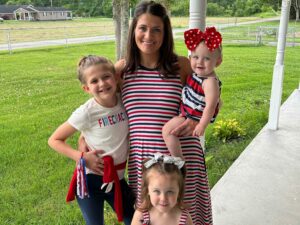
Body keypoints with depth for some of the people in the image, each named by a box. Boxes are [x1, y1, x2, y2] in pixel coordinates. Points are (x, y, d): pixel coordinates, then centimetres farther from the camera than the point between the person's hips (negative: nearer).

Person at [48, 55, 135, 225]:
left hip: (117, 178, 4)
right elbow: (54, 140, -9)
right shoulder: (86, 113, -19)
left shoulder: (125, 102, -8)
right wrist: (82, 157, -19)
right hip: (91, 179, -4)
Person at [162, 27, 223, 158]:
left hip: (194, 118, -10)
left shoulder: (210, 82, -28)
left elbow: (210, 106, -31)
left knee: (167, 129, -17)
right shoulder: (198, 74, 0)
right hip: (187, 111, 10)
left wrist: (202, 125, -30)